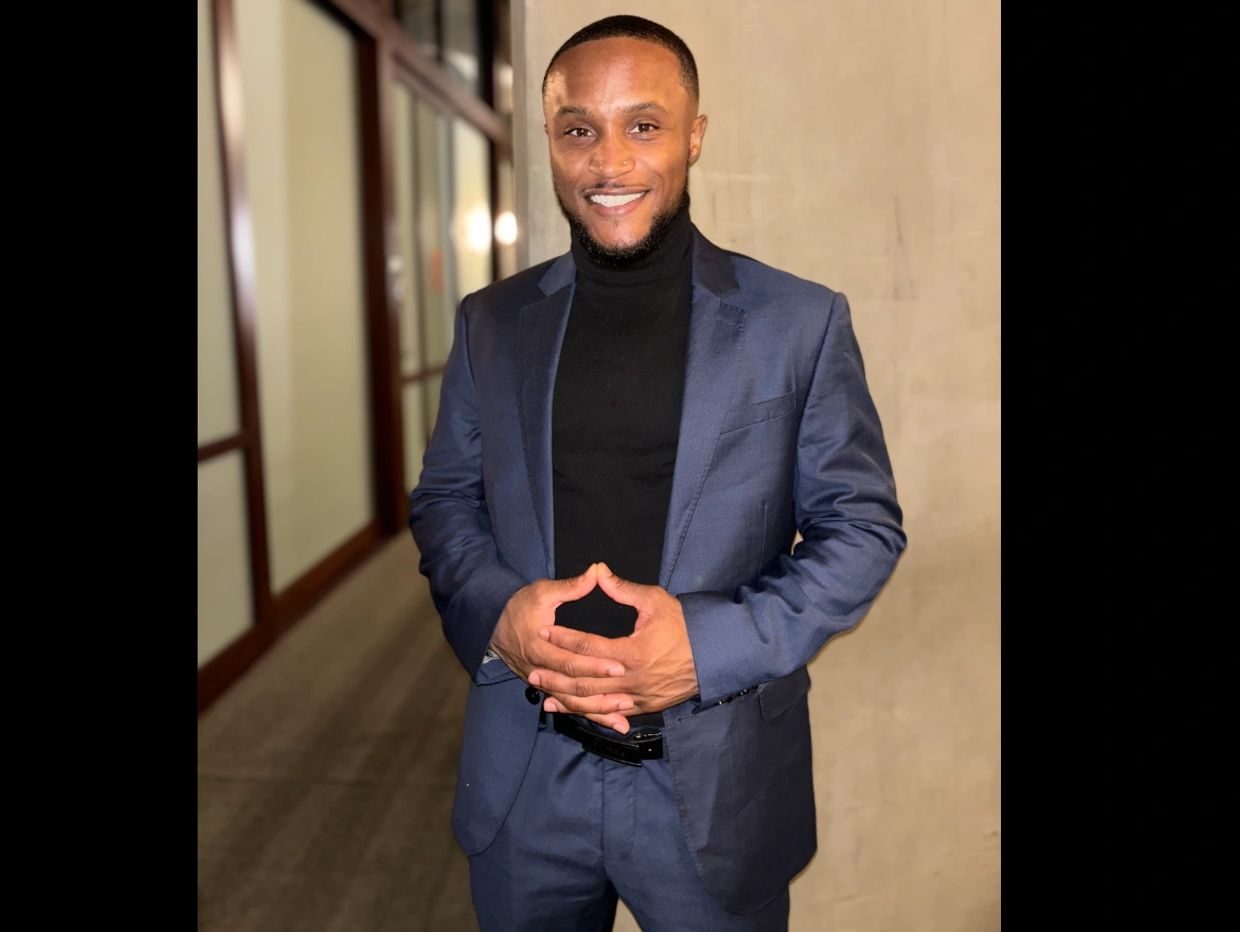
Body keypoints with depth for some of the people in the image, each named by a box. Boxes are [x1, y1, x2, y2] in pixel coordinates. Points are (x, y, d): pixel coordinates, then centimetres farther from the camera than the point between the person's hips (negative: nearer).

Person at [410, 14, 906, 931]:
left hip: (717, 786, -2)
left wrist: (714, 645, -18)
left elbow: (863, 525, -3)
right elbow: (443, 498, 9)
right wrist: (492, 613, -13)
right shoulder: (492, 321, 2)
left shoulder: (801, 322, -6)